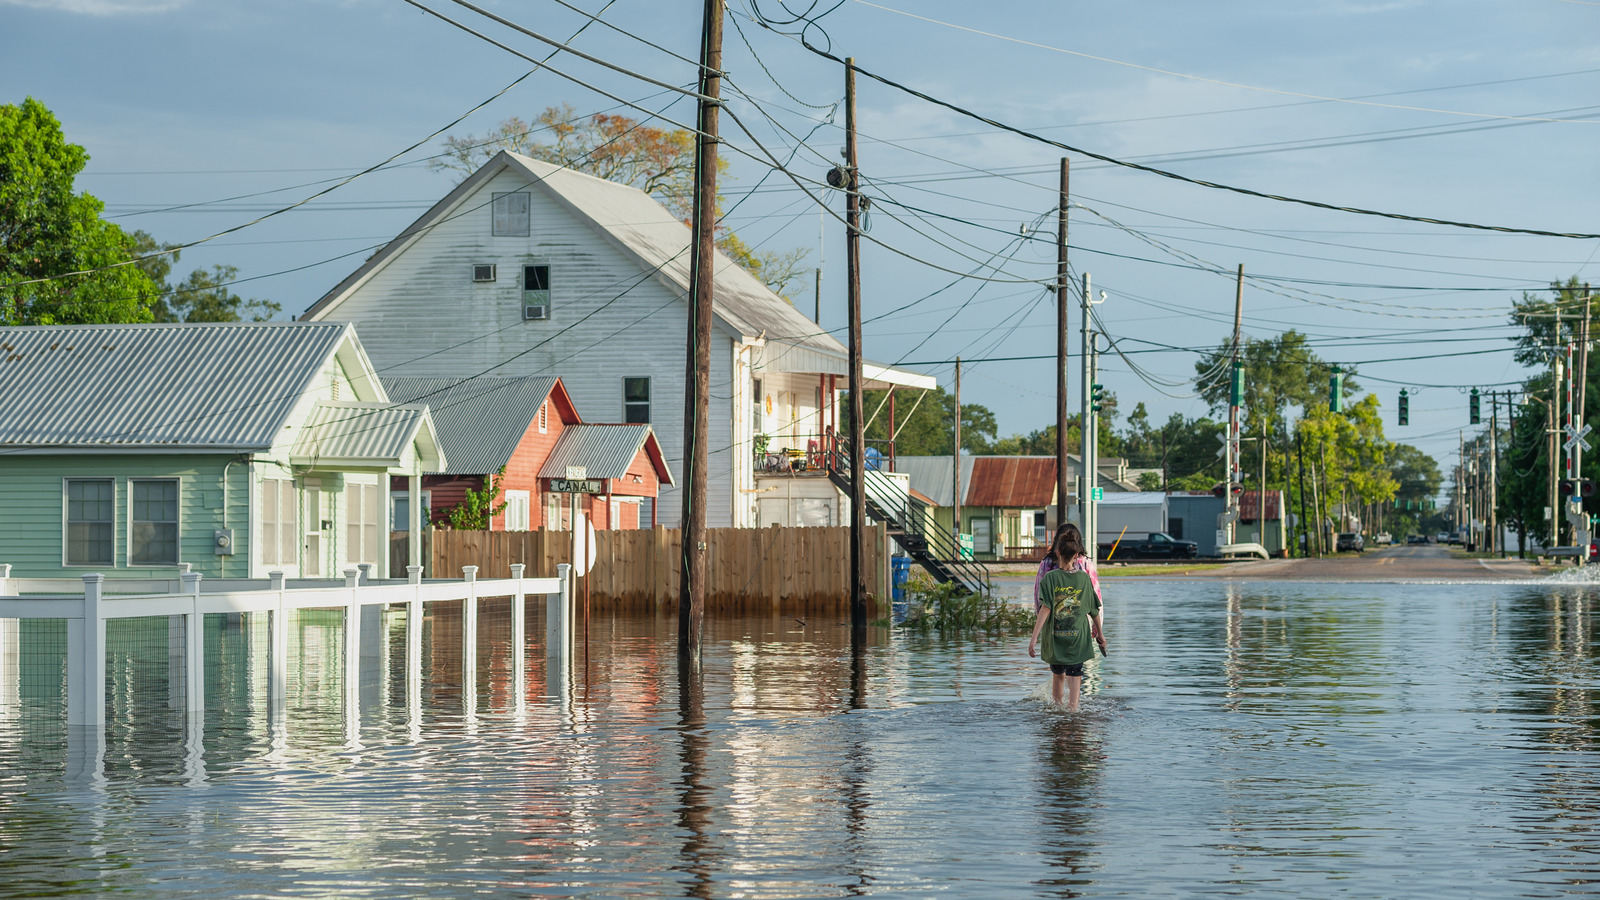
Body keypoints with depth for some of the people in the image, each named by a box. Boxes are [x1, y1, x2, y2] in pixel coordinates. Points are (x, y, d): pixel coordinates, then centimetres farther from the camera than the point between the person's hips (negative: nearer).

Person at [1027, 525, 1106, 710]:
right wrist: (1100, 633, 18)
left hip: (1055, 637, 0)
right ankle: (1072, 709, -11)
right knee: (1075, 675, 0)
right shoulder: (1084, 578, -3)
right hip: (1079, 636, 0)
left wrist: (1034, 637, -17)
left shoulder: (1050, 578, -9)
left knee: (1058, 675, 19)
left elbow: (1045, 608, -16)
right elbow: (1095, 611, 4)